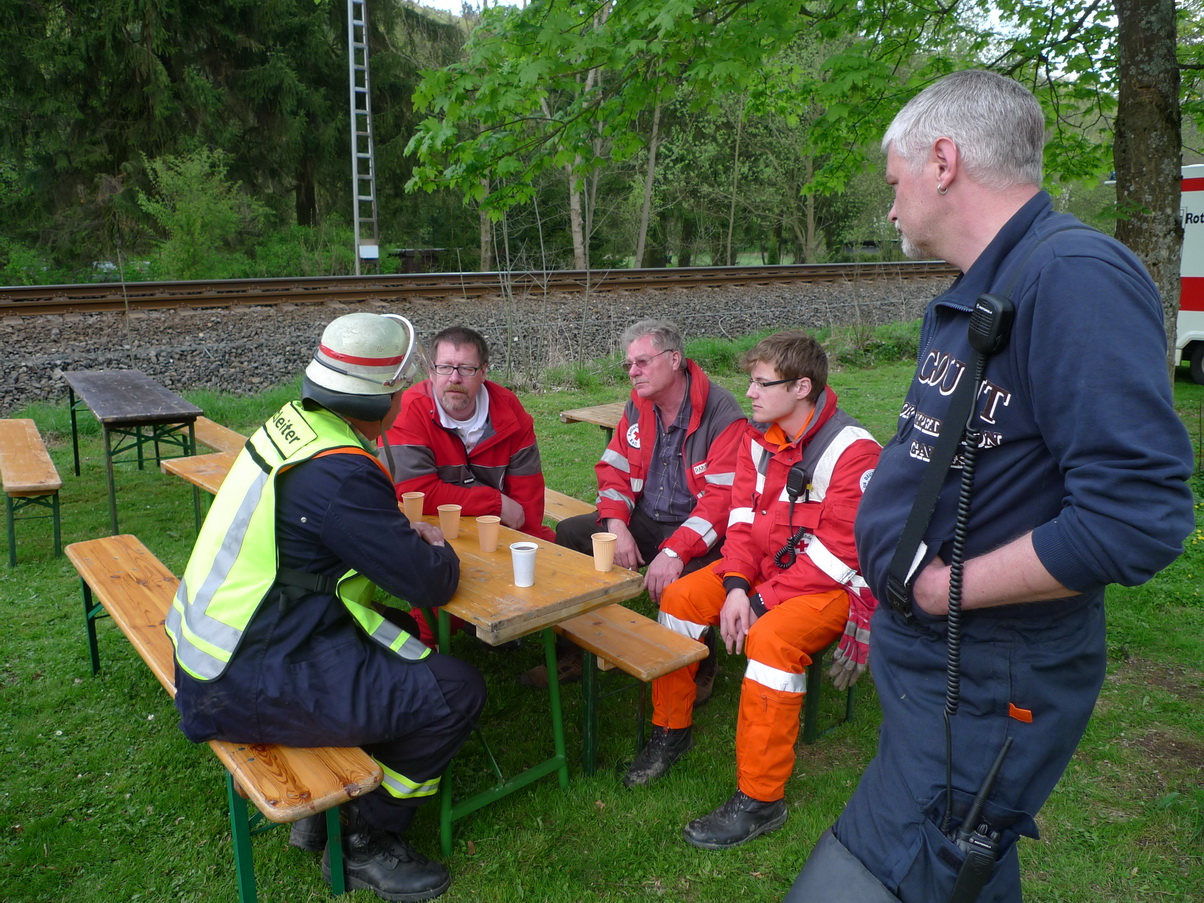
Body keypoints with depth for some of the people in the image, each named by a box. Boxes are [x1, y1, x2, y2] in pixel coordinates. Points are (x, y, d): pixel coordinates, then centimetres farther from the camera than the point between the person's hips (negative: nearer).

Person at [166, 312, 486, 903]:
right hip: (248, 686, -10)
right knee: (456, 693, -11)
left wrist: (407, 533, 5)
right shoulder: (337, 472, -26)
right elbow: (429, 584, -21)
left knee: (407, 643, 22)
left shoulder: (291, 422, 3)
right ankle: (367, 844, 11)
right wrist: (439, 550, 2)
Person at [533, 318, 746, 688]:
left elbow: (722, 498, -24)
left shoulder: (723, 415, -17)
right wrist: (618, 528, -11)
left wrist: (674, 552, -33)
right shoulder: (637, 407, 6)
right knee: (568, 533, -8)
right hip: (644, 521, 7)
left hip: (697, 532, -6)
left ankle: (700, 670, -2)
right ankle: (574, 652, 6)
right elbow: (613, 470, 8)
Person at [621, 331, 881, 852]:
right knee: (680, 598, -7)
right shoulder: (760, 435, 2)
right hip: (764, 565, 7)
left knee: (771, 638, -33)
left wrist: (759, 602, -23)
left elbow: (835, 555, -23)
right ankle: (671, 731, 12)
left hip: (831, 585, -7)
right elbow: (743, 515, 1)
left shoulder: (853, 452, -21)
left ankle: (760, 799, -19)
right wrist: (736, 586, -15)